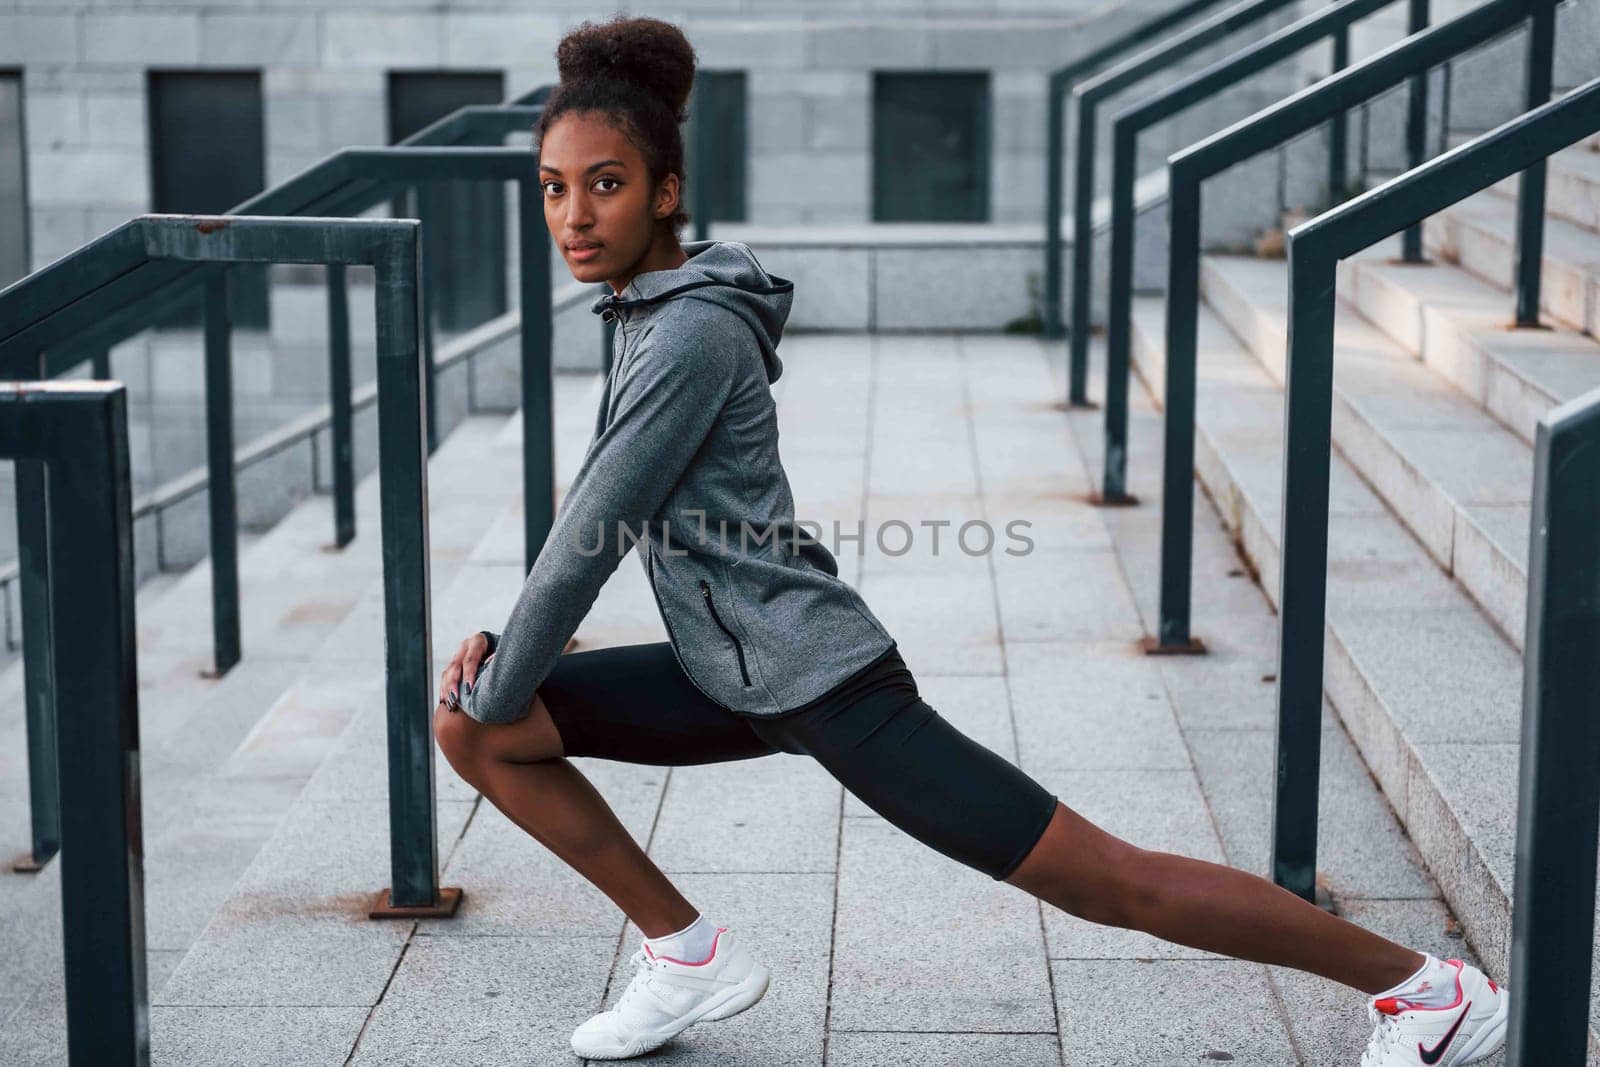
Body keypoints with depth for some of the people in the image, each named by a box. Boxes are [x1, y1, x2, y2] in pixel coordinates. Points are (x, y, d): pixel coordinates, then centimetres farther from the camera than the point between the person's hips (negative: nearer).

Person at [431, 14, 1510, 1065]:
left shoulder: (692, 335, -20)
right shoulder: (649, 310, 9)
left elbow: (596, 536, -20)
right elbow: (594, 515, 18)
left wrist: (501, 683, -7)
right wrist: (501, 645, 9)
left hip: (819, 682, -9)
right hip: (731, 677, 9)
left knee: (1107, 879, -4)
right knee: (471, 731, 4)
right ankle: (691, 955, 13)